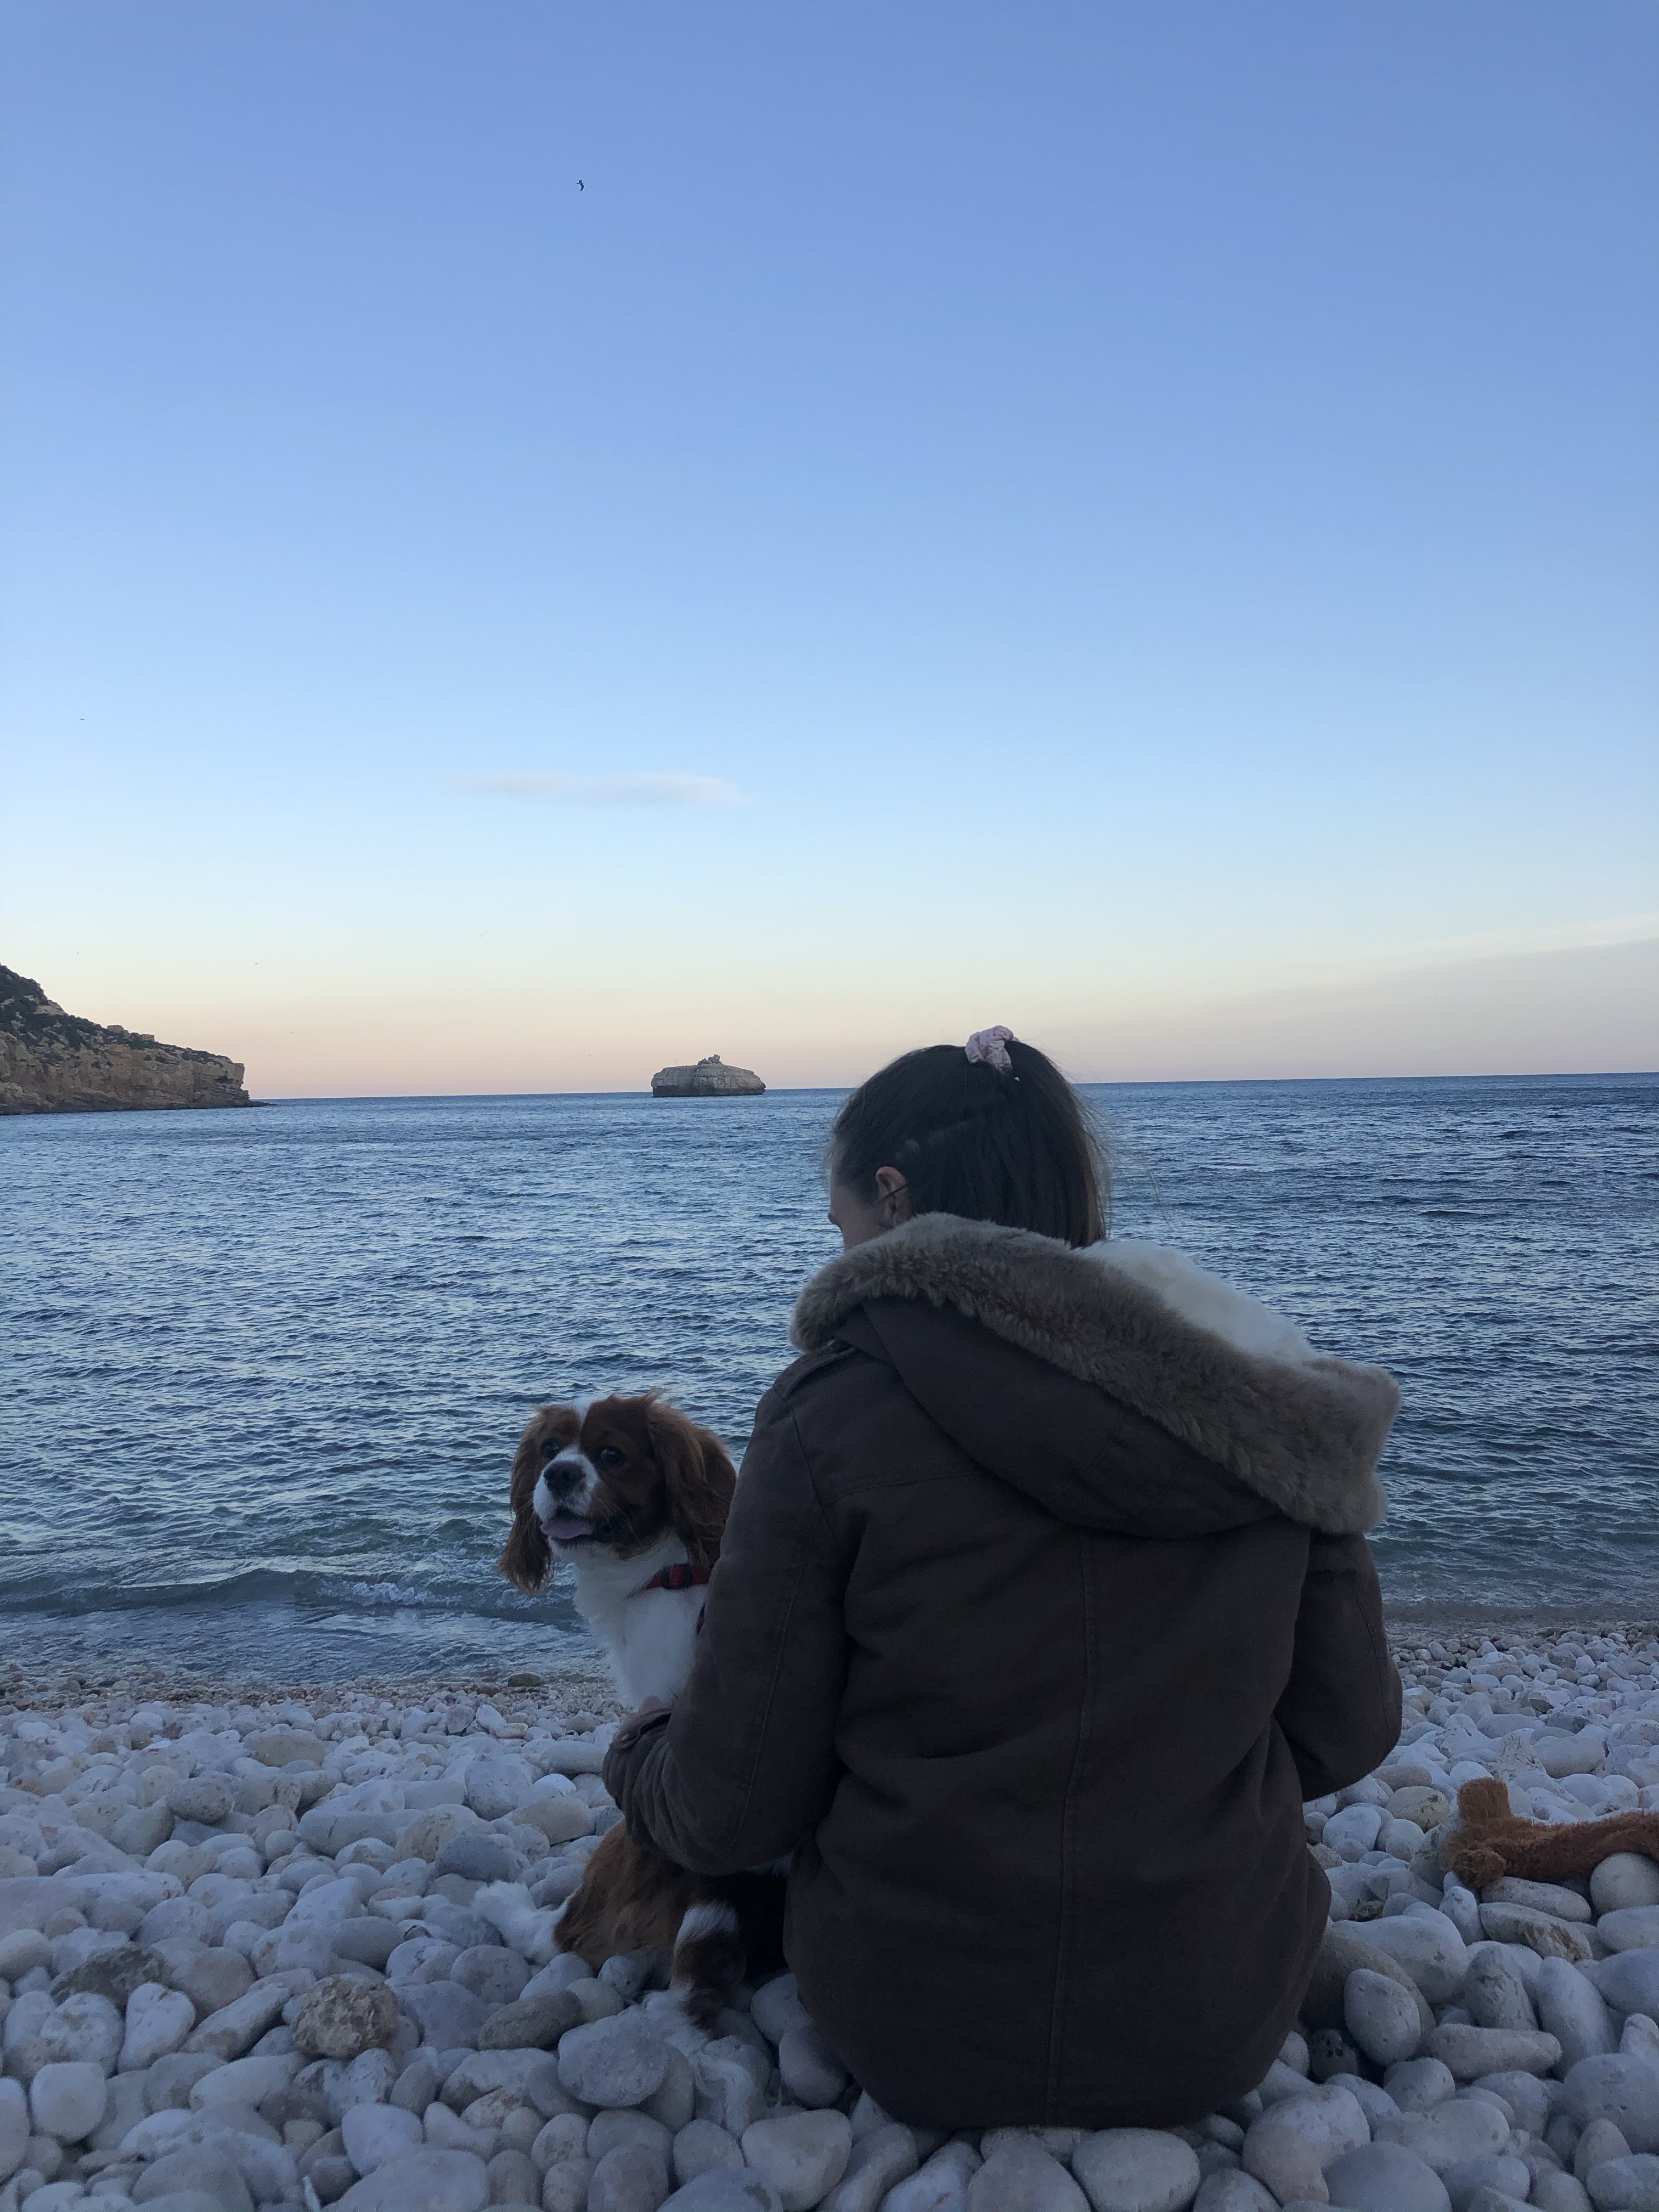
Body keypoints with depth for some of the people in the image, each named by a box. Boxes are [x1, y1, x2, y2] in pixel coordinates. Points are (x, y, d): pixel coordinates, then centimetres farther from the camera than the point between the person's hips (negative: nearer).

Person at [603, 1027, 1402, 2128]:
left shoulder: (831, 1414, -18)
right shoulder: (1265, 1402, -7)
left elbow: (737, 1810, -11)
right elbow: (1349, 1734, 1)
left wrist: (635, 1755, 11)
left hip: (918, 2040, -2)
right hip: (1224, 2034, 3)